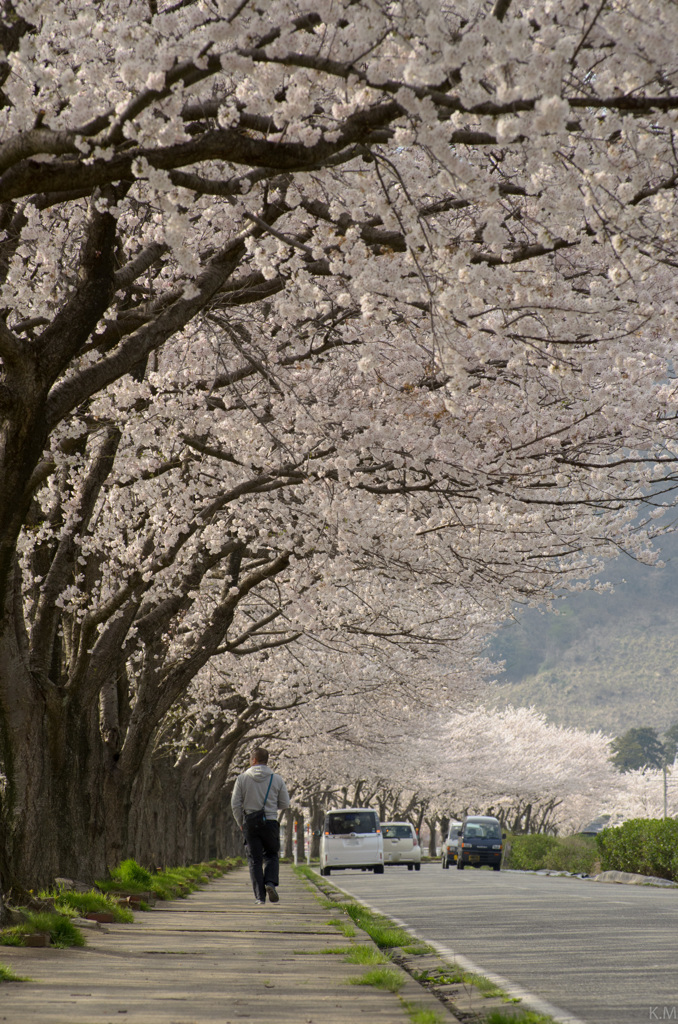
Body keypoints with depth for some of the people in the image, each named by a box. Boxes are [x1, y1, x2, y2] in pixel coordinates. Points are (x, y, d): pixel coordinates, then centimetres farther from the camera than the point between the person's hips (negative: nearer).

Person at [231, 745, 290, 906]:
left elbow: (235, 804, -1)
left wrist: (241, 823, 12)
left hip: (250, 823, 0)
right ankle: (270, 882, -8)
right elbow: (284, 804, 6)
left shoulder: (242, 778, -1)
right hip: (270, 821, 0)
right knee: (271, 855, 17)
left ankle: (259, 896, -2)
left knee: (254, 859, 5)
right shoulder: (277, 779, 0)